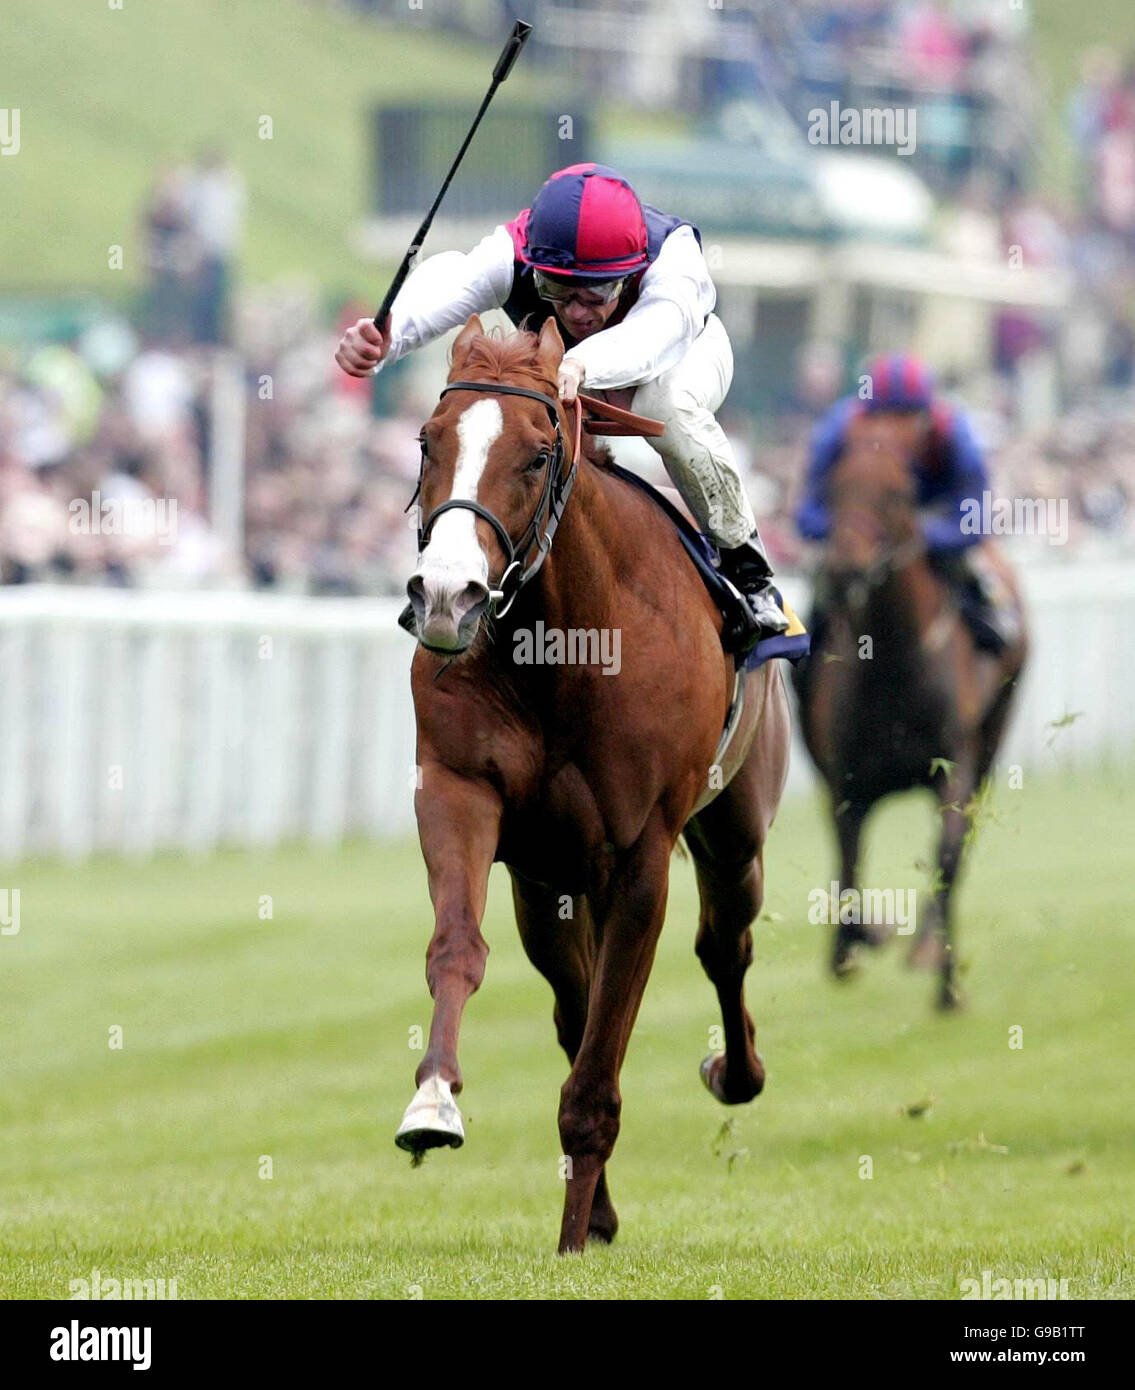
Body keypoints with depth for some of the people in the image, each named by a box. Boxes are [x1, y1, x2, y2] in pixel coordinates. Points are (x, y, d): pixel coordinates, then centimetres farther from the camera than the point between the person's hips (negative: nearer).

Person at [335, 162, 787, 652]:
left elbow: (659, 326, -66)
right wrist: (384, 338, -84)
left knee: (667, 405, -40)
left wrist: (581, 366, -88)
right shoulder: (513, 255, -39)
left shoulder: (673, 255, -45)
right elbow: (444, 286, -60)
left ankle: (745, 561, -18)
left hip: (682, 350, -3)